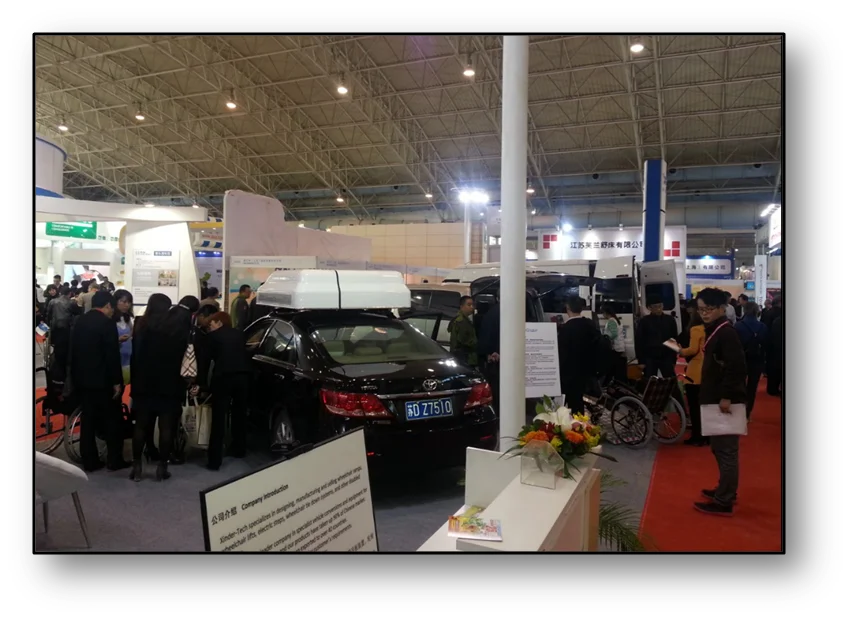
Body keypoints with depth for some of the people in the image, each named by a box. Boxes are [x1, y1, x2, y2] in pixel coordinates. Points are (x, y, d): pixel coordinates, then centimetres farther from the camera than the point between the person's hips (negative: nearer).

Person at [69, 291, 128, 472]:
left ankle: (89, 461, 13)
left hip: (82, 379, 7)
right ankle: (114, 460, 8)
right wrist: (117, 381, -14)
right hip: (102, 380, -7)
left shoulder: (79, 321, 8)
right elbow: (112, 355, -18)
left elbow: (73, 351, 13)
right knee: (112, 419, 4)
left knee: (88, 420, 10)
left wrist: (75, 377, 19)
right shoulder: (107, 323, -15)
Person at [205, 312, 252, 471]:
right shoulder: (238, 334, 20)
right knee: (239, 414, 19)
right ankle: (238, 450, 33)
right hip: (243, 375, 5)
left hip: (223, 377, -4)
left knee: (218, 418, -2)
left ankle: (214, 460, -4)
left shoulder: (213, 336, 8)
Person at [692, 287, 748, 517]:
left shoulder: (726, 333, -17)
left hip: (725, 402, -10)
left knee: (726, 450, -2)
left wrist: (727, 396, -24)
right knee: (720, 448, 20)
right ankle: (726, 490, 33)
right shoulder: (715, 332, 13)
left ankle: (723, 502, 5)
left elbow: (737, 367, -26)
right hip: (716, 399, 10)